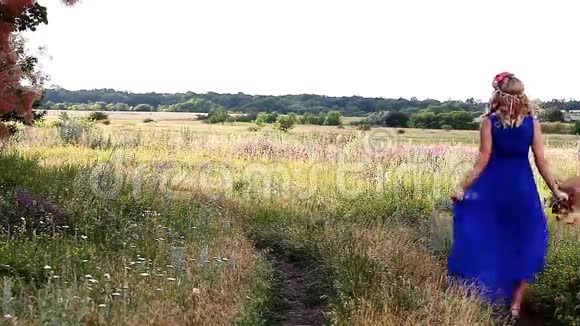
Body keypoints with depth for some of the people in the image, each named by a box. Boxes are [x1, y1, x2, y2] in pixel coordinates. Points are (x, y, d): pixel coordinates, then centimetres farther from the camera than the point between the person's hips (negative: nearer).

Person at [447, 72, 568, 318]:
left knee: (488, 243, 13)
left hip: (494, 186, -1)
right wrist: (556, 191, 6)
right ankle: (515, 304, 15)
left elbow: (483, 161, -9)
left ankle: (482, 298, 17)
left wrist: (463, 187, -4)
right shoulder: (532, 122, -1)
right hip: (523, 187, 1)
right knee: (525, 244, 14)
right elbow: (541, 160, -2)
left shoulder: (489, 122, -6)